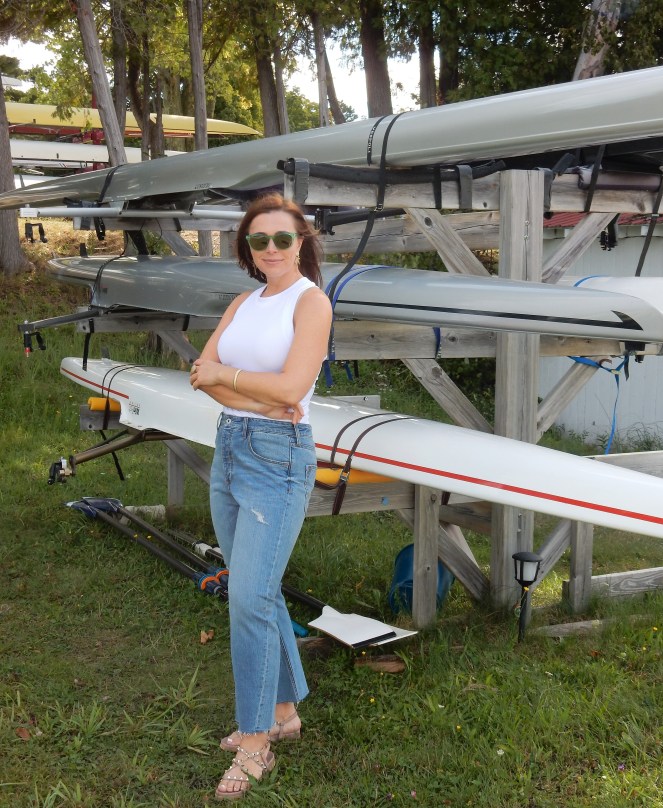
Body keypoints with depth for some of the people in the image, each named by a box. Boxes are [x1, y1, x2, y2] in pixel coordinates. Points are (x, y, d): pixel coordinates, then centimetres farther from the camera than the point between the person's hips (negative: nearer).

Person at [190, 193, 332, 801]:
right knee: (257, 591, 14)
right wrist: (255, 397, -15)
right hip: (230, 448, 8)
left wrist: (224, 374, -6)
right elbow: (201, 373, 2)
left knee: (251, 598, -8)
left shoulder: (312, 301, -8)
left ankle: (255, 744, 5)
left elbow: (291, 388, -19)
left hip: (279, 459, -7)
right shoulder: (244, 303, 12)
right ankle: (284, 710, 29)